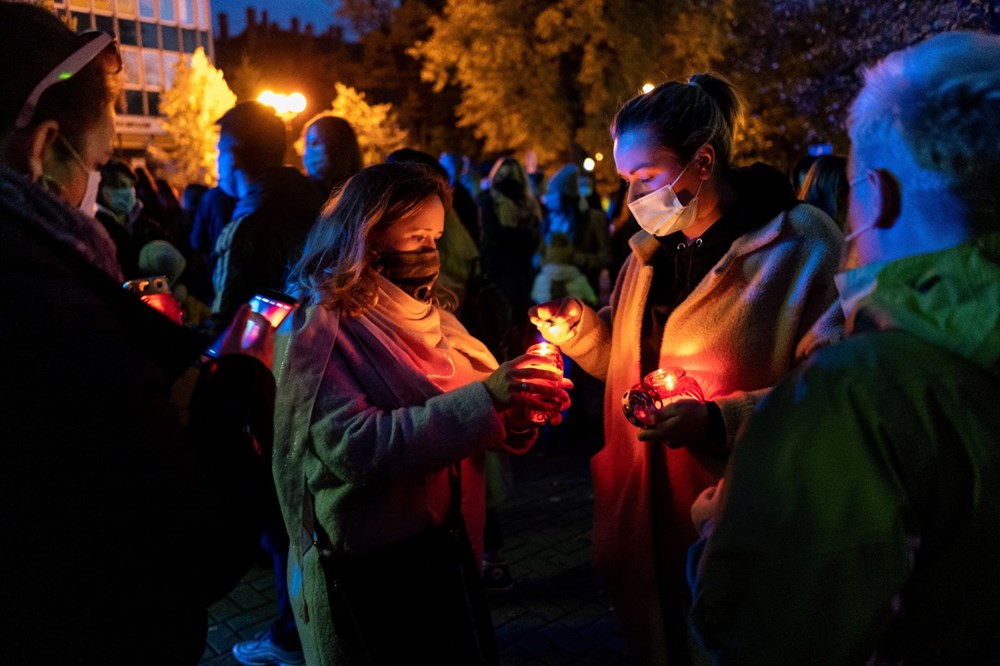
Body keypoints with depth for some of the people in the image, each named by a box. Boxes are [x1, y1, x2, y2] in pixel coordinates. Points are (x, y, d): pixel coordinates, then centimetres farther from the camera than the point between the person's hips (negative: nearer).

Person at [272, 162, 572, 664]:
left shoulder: (426, 315, 8)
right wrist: (485, 397, -29)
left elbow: (458, 419, 9)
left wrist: (520, 404, -12)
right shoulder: (316, 329, -14)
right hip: (372, 571, -6)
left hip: (448, 549, 7)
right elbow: (355, 447, -26)